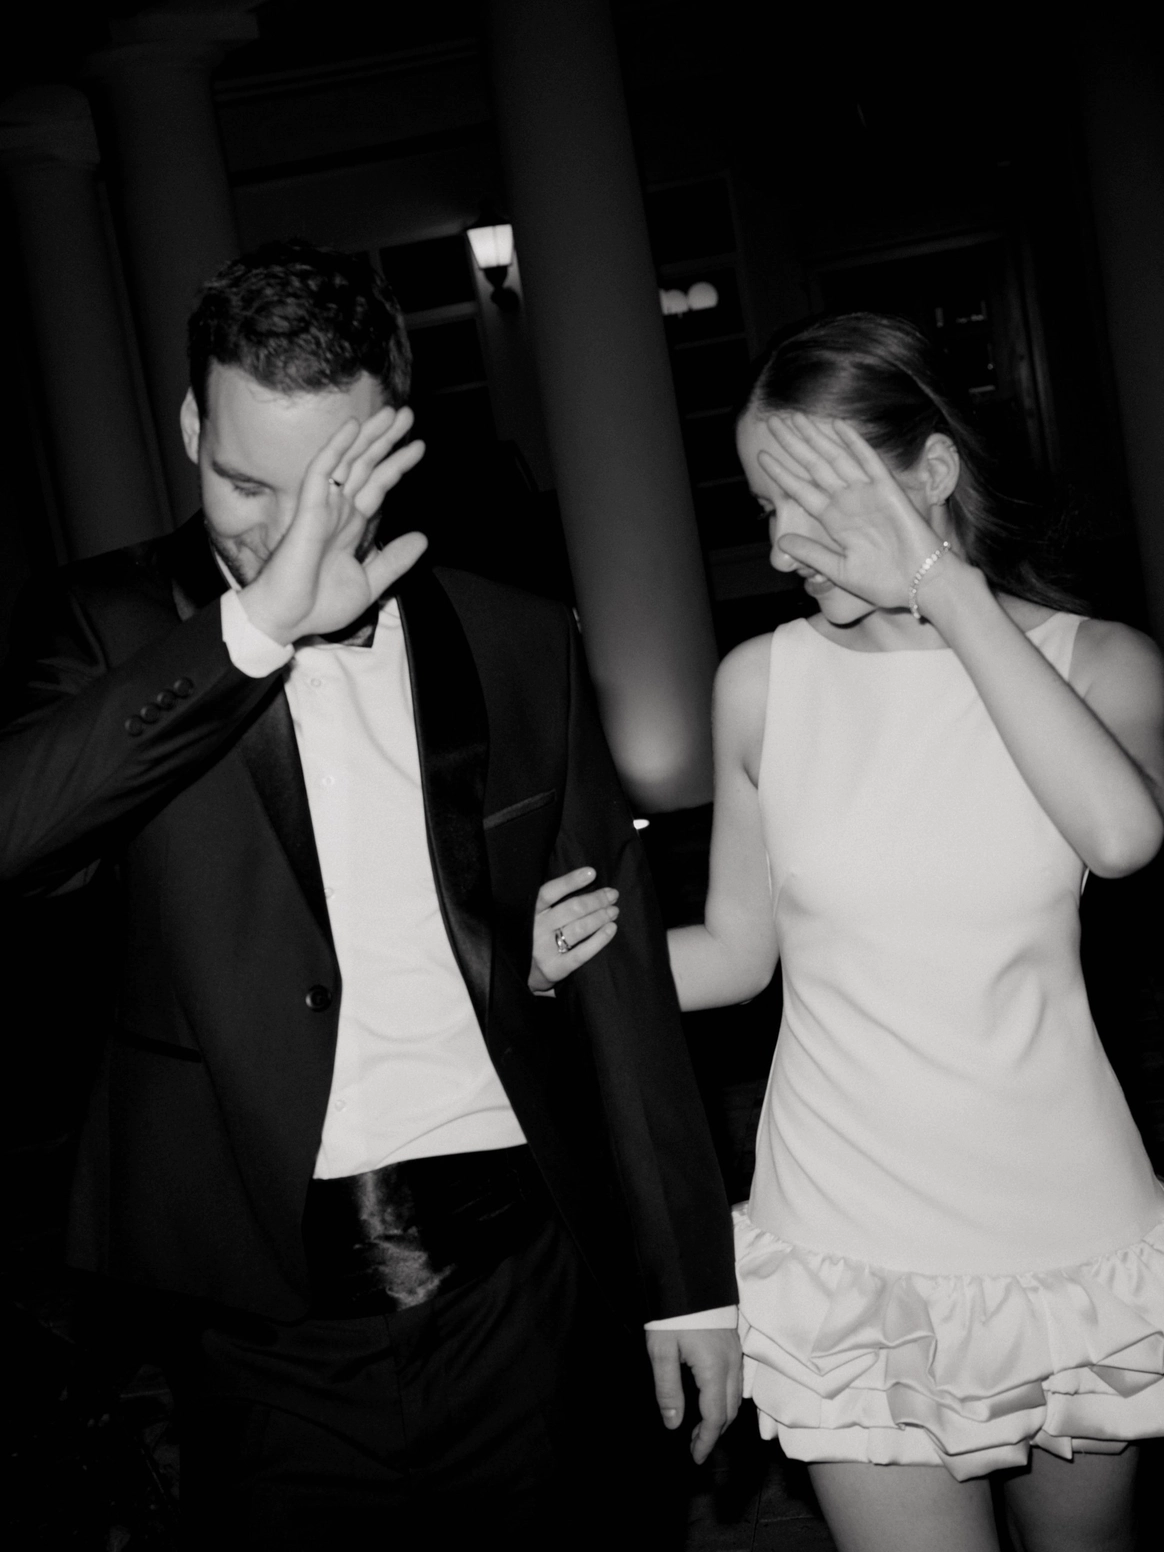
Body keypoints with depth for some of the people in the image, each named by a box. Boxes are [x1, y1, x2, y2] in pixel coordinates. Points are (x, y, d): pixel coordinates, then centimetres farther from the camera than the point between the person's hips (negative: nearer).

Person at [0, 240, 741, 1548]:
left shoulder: (520, 644, 4)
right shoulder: (114, 629, -1)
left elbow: (619, 963, 5)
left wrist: (689, 1274, 6)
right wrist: (252, 629, -24)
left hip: (521, 1286, 2)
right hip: (268, 1313, -1)